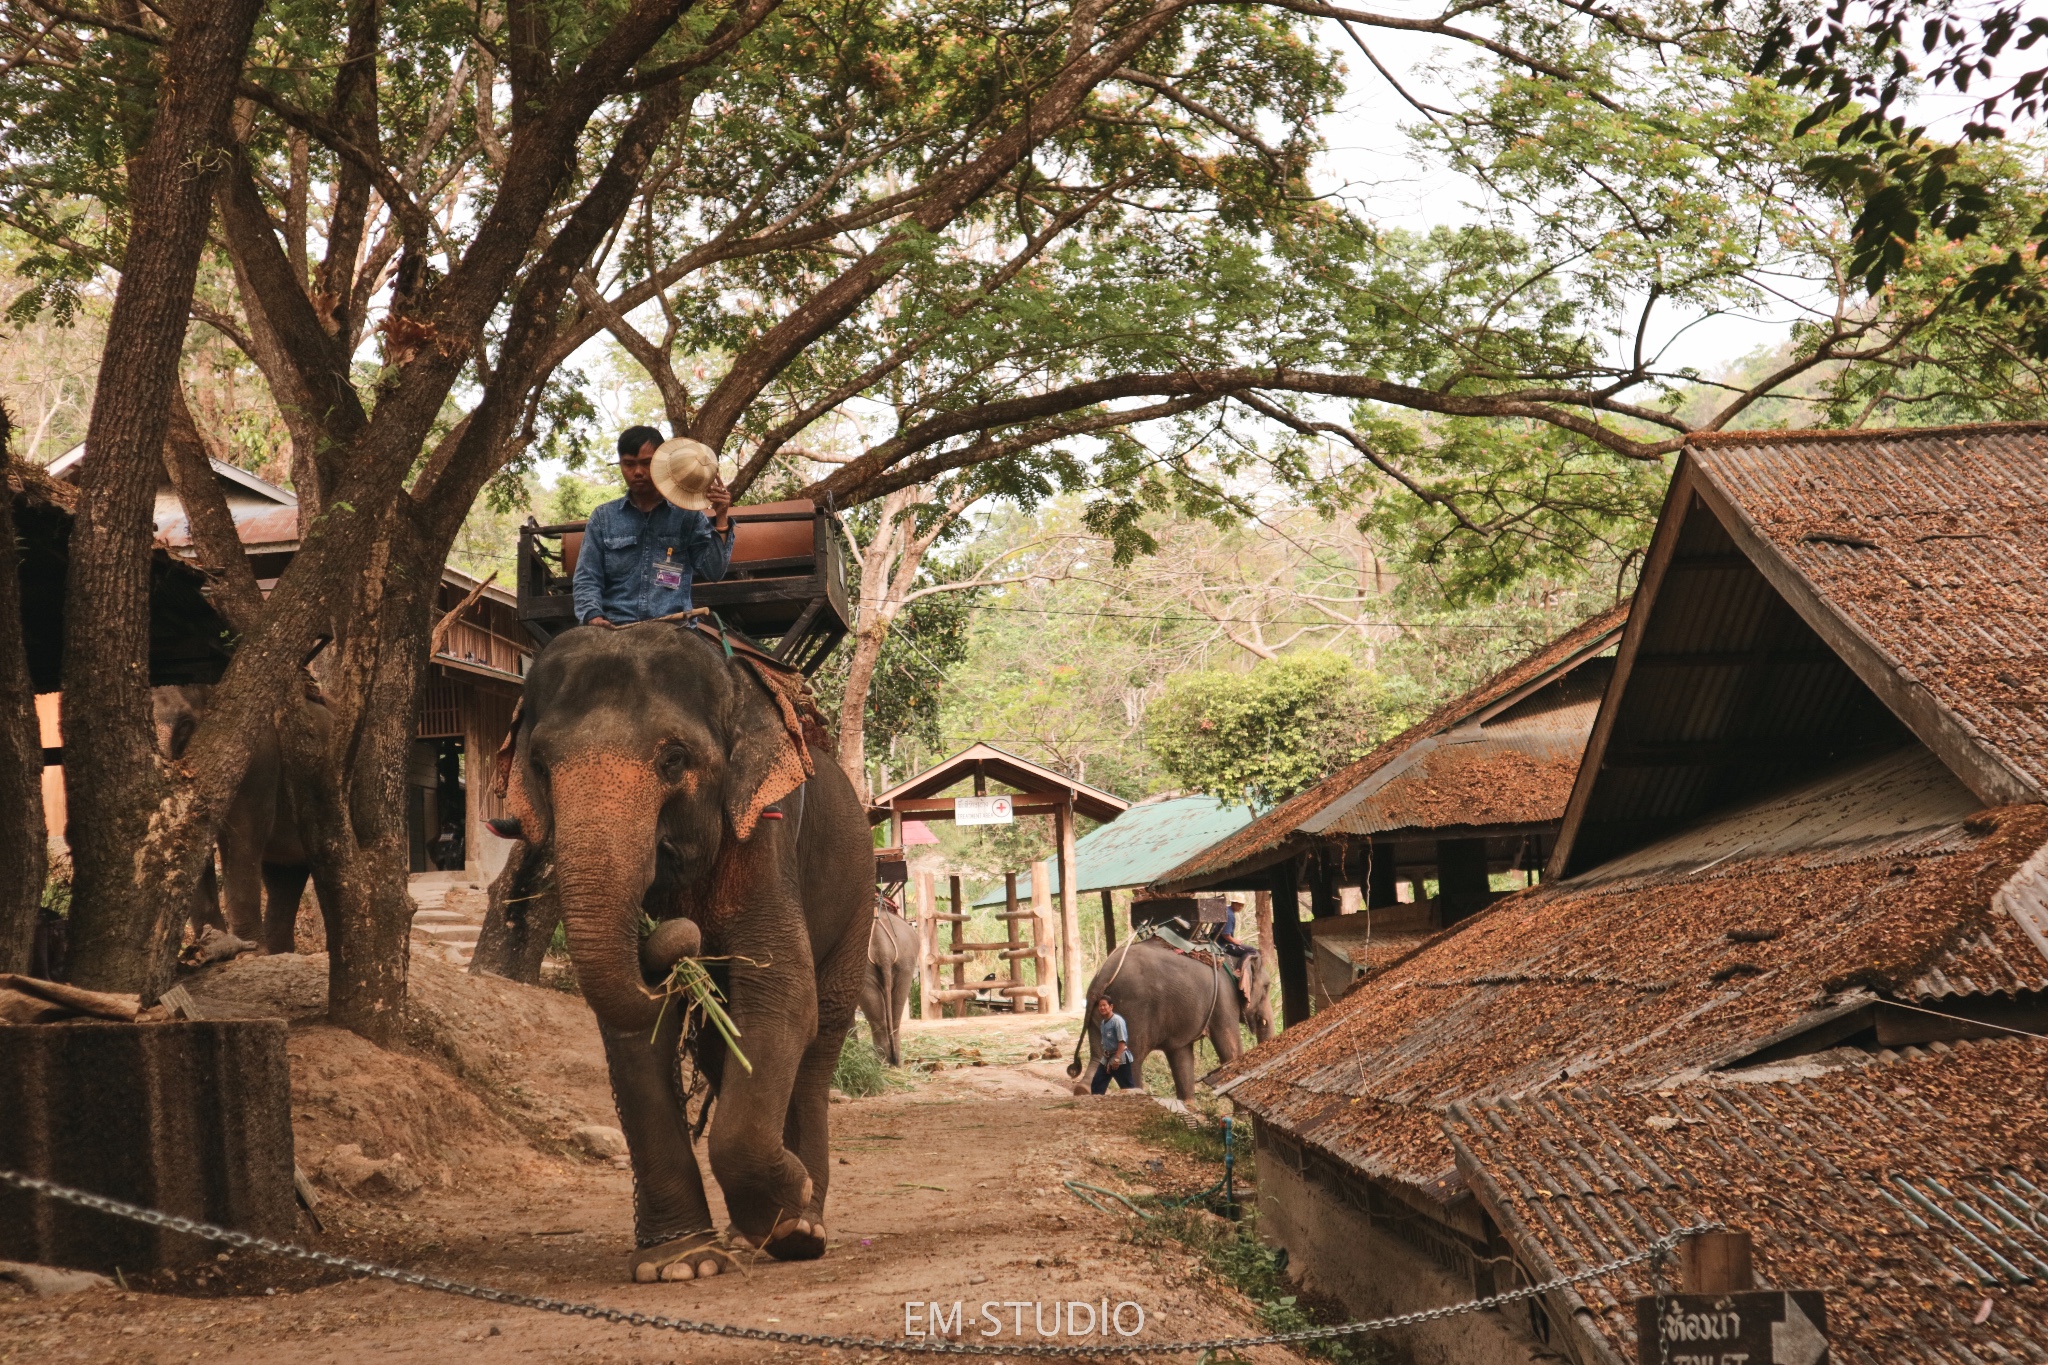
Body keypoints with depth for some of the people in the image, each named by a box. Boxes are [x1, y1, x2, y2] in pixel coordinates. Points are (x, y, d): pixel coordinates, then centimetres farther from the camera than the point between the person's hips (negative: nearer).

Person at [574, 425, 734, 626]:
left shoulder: (689, 516, 12)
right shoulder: (603, 518, 14)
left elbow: (713, 573, 5)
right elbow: (587, 579, 10)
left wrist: (721, 520, -4)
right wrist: (593, 616, -10)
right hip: (616, 630, 0)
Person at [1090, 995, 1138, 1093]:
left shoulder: (1117, 1020, -15)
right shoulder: (1103, 1022, 10)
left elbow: (1122, 1041, -20)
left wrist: (1116, 1059, -24)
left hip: (1120, 1059, -8)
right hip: (1106, 1059, 8)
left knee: (1128, 1087, -2)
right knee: (1096, 1085, 6)